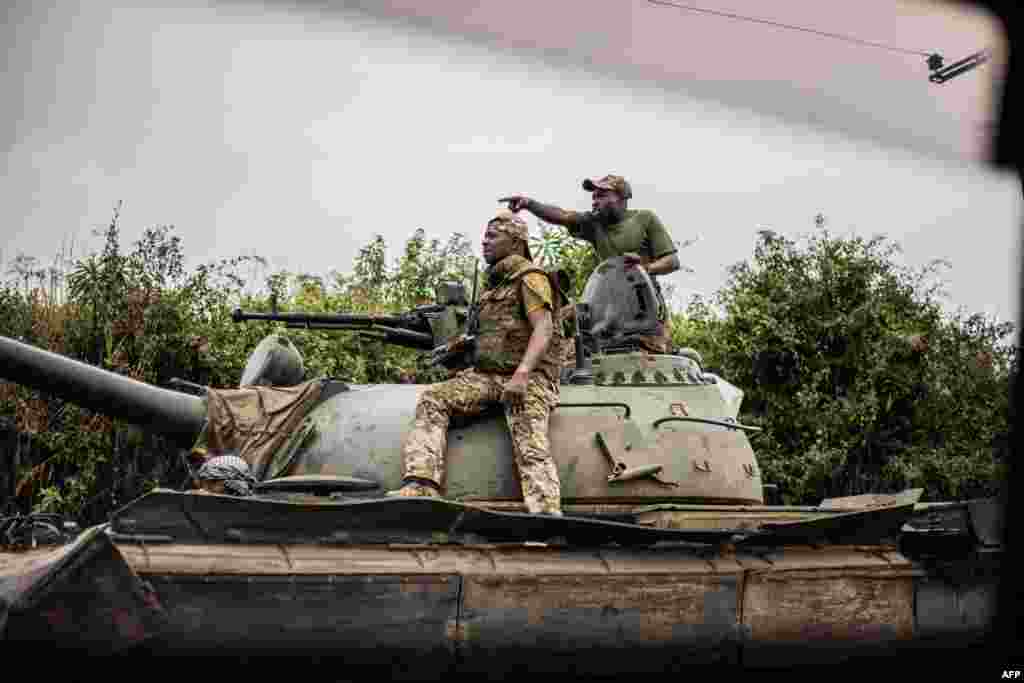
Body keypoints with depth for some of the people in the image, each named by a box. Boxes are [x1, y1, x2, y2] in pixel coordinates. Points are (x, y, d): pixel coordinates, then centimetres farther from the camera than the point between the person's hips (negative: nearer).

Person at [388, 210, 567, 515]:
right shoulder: (493, 282, 22)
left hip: (529, 378, -8)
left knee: (529, 446, -27)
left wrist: (520, 375, -30)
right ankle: (421, 487, -24)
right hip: (486, 374, 8)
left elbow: (543, 328, -17)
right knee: (433, 400, -11)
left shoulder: (530, 277, -3)